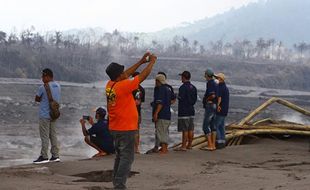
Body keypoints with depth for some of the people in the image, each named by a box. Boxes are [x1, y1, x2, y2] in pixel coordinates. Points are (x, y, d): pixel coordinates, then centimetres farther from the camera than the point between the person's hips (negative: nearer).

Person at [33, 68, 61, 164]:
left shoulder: (43, 87, -15)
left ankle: (44, 157, -1)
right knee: (53, 135, 11)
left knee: (44, 136, -3)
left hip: (45, 115, -7)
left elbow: (37, 99, -3)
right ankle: (55, 156, 12)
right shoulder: (58, 86, 7)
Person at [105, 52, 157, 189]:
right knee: (127, 158, -5)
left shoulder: (110, 85, 3)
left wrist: (141, 62, 17)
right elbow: (143, 76, -12)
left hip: (115, 129, 9)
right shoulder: (123, 86, -20)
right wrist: (152, 62, 3)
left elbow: (126, 74, 16)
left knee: (120, 156, 17)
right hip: (126, 129, -9)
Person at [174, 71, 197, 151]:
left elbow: (180, 98, -18)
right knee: (190, 129, 10)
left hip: (183, 111, -8)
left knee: (185, 130, -7)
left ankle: (183, 146, -6)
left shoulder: (183, 87, -15)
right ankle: (189, 145, 15)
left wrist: (177, 96, 2)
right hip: (191, 111, 8)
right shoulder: (193, 87, 11)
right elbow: (195, 99, 13)